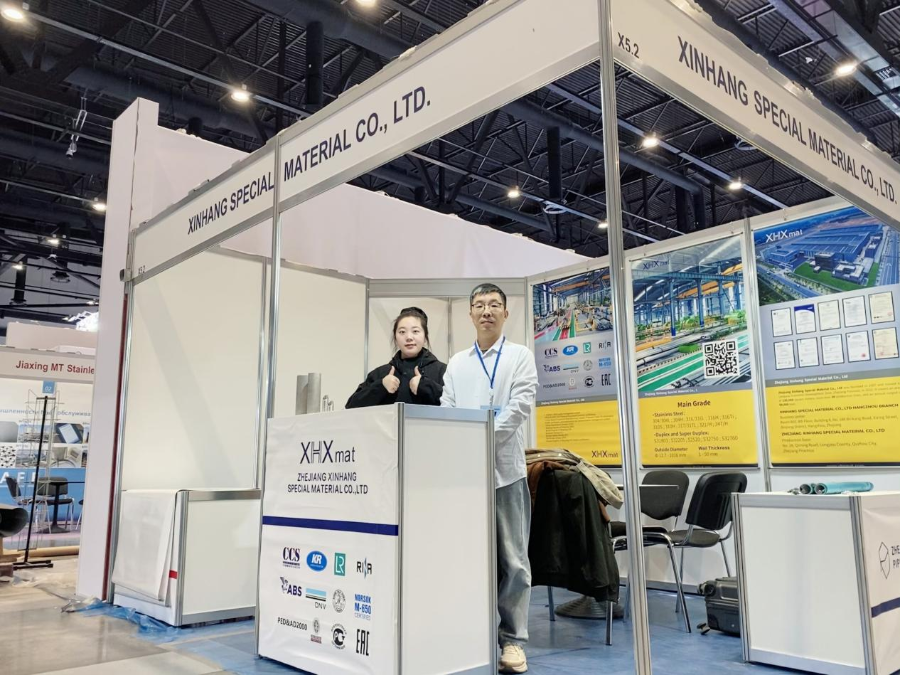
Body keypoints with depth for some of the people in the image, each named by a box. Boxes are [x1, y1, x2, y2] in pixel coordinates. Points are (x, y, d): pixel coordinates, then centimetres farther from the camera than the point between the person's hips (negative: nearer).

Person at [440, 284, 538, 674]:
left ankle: (513, 640, 11)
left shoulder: (520, 356, 6)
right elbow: (446, 411, 8)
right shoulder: (456, 363, 15)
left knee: (512, 558, 2)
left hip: (504, 467, -3)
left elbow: (519, 405, -7)